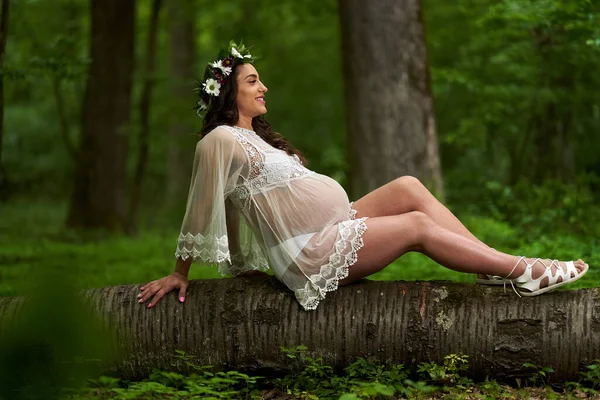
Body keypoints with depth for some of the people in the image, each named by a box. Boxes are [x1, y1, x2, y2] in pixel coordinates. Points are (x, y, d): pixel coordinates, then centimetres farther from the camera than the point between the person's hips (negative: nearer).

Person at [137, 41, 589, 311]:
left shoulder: (256, 137, 21)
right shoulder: (220, 141, -9)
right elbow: (200, 210, -7)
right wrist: (179, 274, -3)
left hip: (334, 228, 9)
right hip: (310, 253, -9)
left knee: (409, 187, -3)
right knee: (419, 225, -12)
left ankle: (497, 270, -7)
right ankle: (525, 271, -7)